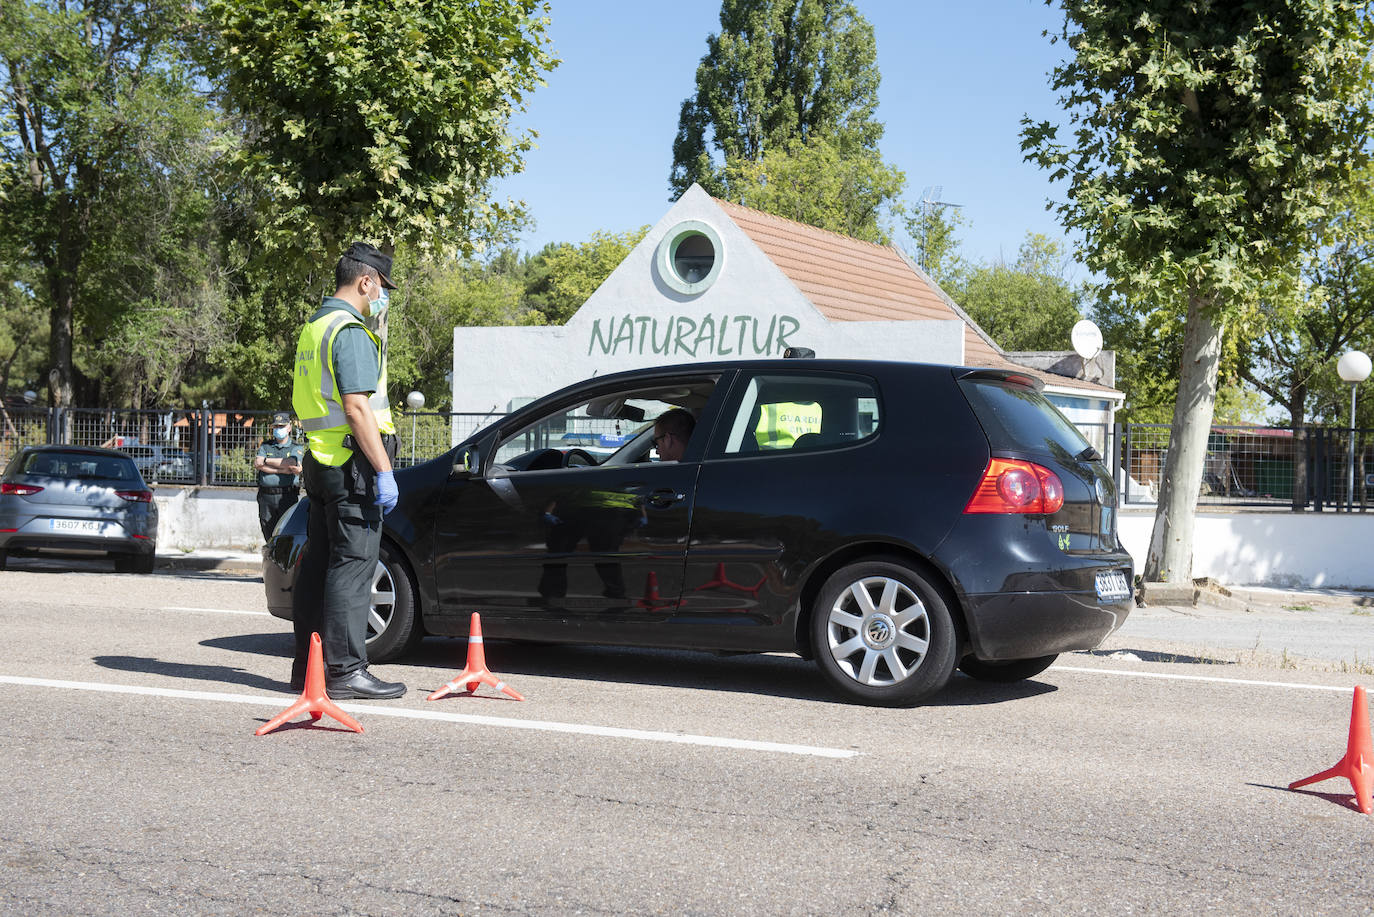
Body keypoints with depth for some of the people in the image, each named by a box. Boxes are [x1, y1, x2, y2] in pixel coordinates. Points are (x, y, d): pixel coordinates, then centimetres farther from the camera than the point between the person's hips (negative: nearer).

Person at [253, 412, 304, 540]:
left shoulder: (297, 448, 11)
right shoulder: (265, 446, 18)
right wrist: (283, 470, -9)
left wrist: (265, 460, -2)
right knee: (269, 538, 3)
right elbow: (257, 465, -1)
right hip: (266, 497, 3)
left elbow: (291, 462, -9)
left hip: (287, 497, -3)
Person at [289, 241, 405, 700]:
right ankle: (345, 670, -7)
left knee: (318, 564, 12)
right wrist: (384, 471, -20)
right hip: (351, 461, -10)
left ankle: (308, 665, 19)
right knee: (352, 564, -8)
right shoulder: (349, 331, -13)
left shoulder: (314, 326, 18)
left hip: (320, 457, 10)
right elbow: (357, 408, -20)